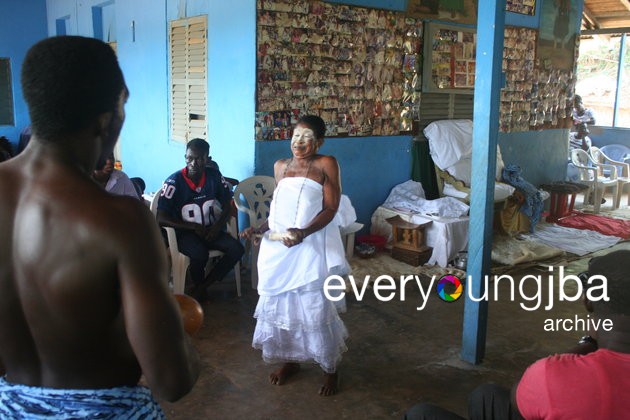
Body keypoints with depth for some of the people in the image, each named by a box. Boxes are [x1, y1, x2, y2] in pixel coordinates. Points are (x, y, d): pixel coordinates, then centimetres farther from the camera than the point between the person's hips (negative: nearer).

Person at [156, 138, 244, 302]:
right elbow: (161, 218, -15)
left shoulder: (214, 176, -3)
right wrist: (194, 227, -19)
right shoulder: (174, 181, -14)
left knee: (237, 249, -20)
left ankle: (202, 287, -4)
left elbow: (227, 207, 5)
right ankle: (198, 286, 1)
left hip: (211, 229, 4)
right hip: (185, 233, -4)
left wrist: (217, 227, -14)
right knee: (200, 254, -34)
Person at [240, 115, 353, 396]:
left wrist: (303, 232, -23)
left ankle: (330, 369, 18)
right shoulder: (280, 166, 12)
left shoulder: (326, 164, -4)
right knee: (280, 305, 13)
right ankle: (290, 360, 34)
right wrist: (259, 229, 5)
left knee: (315, 308, -2)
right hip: (277, 247, 6)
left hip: (310, 248, -5)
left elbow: (331, 208, -10)